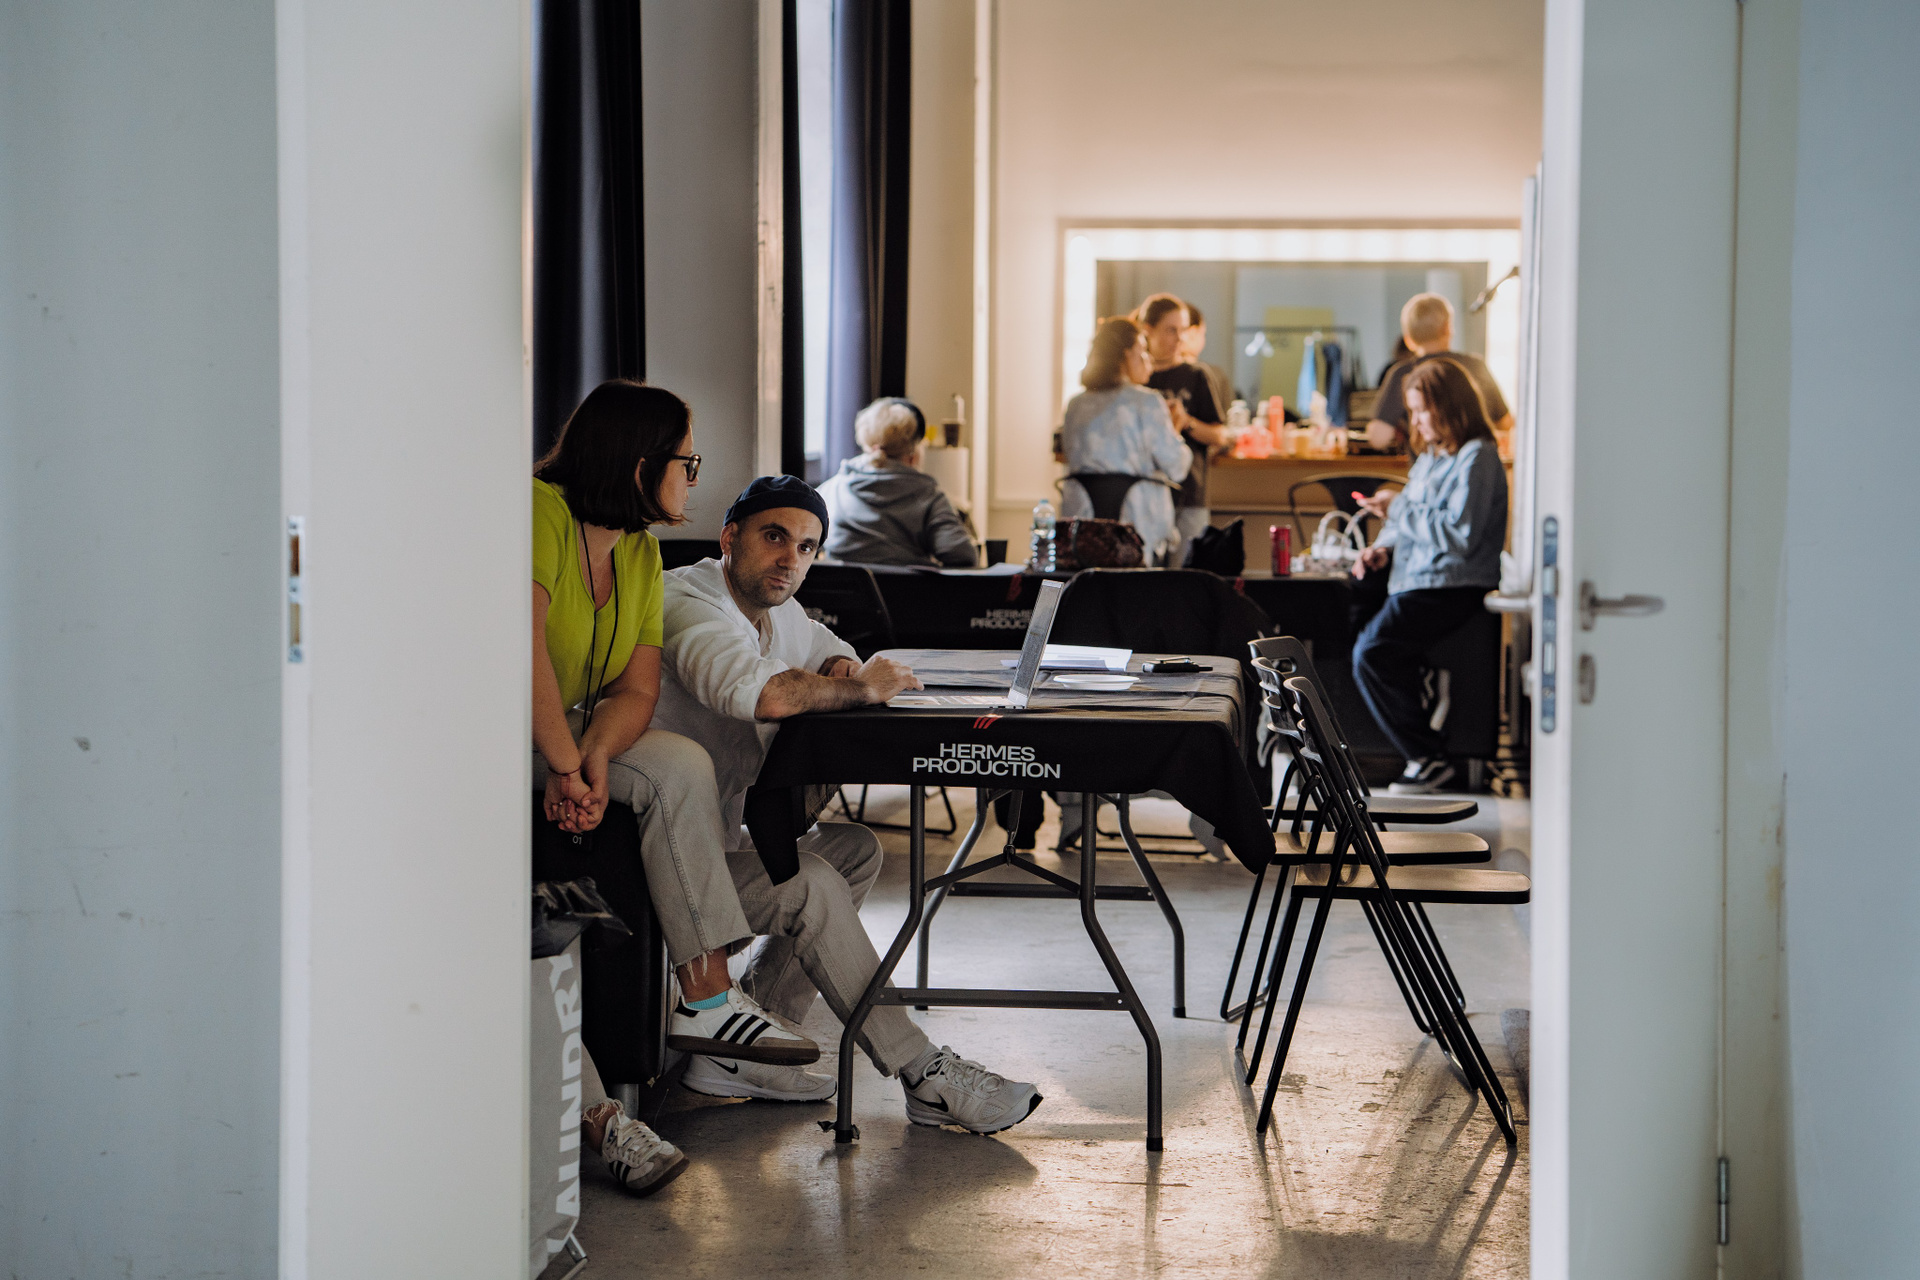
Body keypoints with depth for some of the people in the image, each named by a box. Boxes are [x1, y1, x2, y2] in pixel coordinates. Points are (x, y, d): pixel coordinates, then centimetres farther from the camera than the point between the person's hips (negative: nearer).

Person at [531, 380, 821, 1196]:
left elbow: (638, 689, 0)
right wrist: (569, 768, -31)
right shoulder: (539, 512, -17)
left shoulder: (640, 552, 9)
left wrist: (593, 757, -20)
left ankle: (705, 994, -21)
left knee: (682, 768, -19)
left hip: (573, 732, 7)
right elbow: (524, 644, -28)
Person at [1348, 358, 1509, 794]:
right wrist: (1383, 548, 6)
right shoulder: (1429, 457, 21)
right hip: (1414, 580, 10)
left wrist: (1398, 511, -14)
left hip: (1454, 589, -10)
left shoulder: (1477, 458, -10)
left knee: (1372, 653, -23)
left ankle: (1428, 757, -12)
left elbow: (1460, 535, -20)